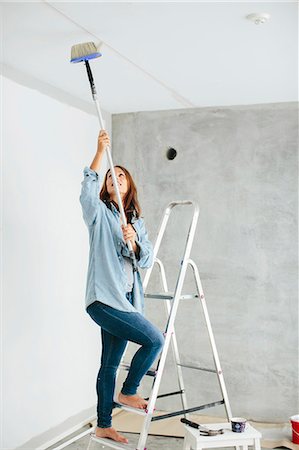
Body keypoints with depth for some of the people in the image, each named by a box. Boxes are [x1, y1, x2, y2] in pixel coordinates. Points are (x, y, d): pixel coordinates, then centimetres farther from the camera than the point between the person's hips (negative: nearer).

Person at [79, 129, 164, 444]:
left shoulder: (137, 222, 16)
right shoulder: (100, 214, 1)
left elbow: (147, 261, 6)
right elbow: (87, 191, -21)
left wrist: (135, 242, -15)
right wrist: (100, 152, -30)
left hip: (124, 300, 6)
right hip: (104, 298, -6)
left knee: (110, 364, 12)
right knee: (154, 339, -13)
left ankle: (103, 425, 24)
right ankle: (128, 392, 8)